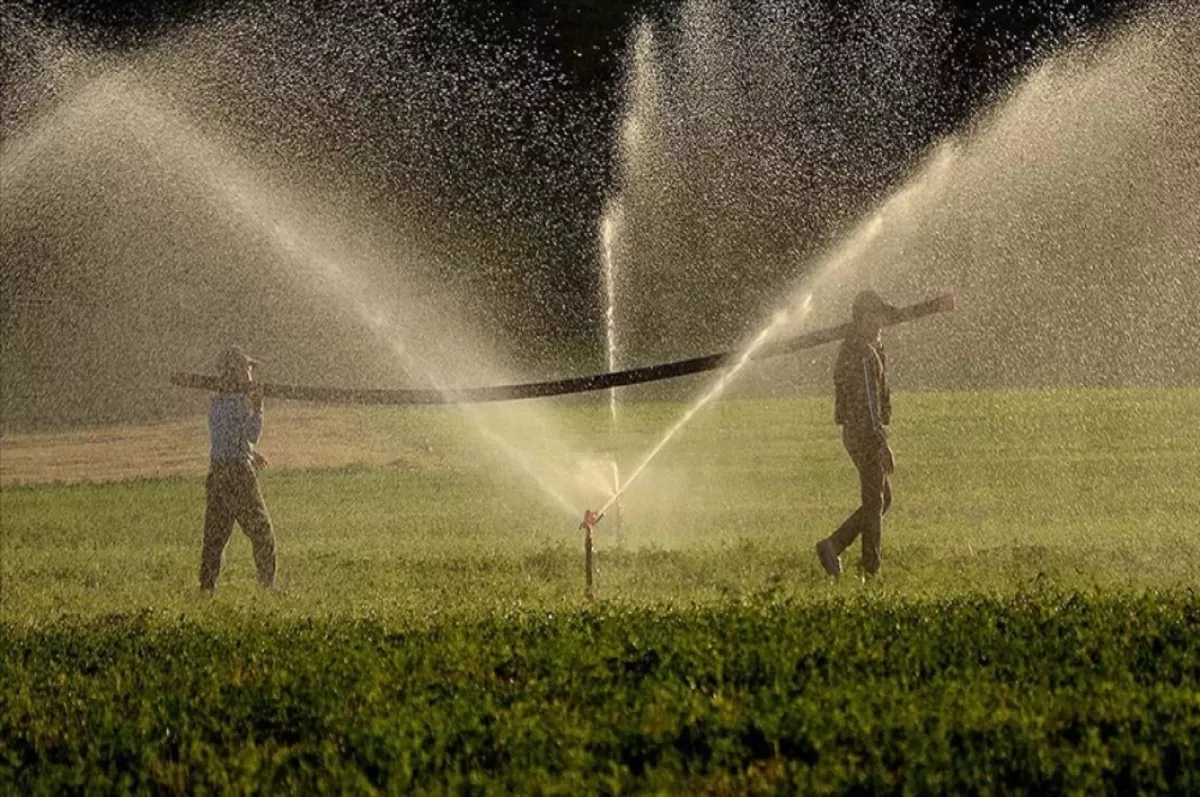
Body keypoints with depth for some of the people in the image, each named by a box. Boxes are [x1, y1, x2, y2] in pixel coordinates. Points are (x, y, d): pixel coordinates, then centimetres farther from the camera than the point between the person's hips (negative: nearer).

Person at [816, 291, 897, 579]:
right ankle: (871, 571, 1)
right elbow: (869, 403, -24)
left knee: (882, 500, 15)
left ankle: (833, 545, 7)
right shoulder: (864, 354, -18)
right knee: (874, 503, -3)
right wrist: (883, 446, -24)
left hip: (854, 433, 10)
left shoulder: (850, 348, 14)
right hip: (867, 433, -10)